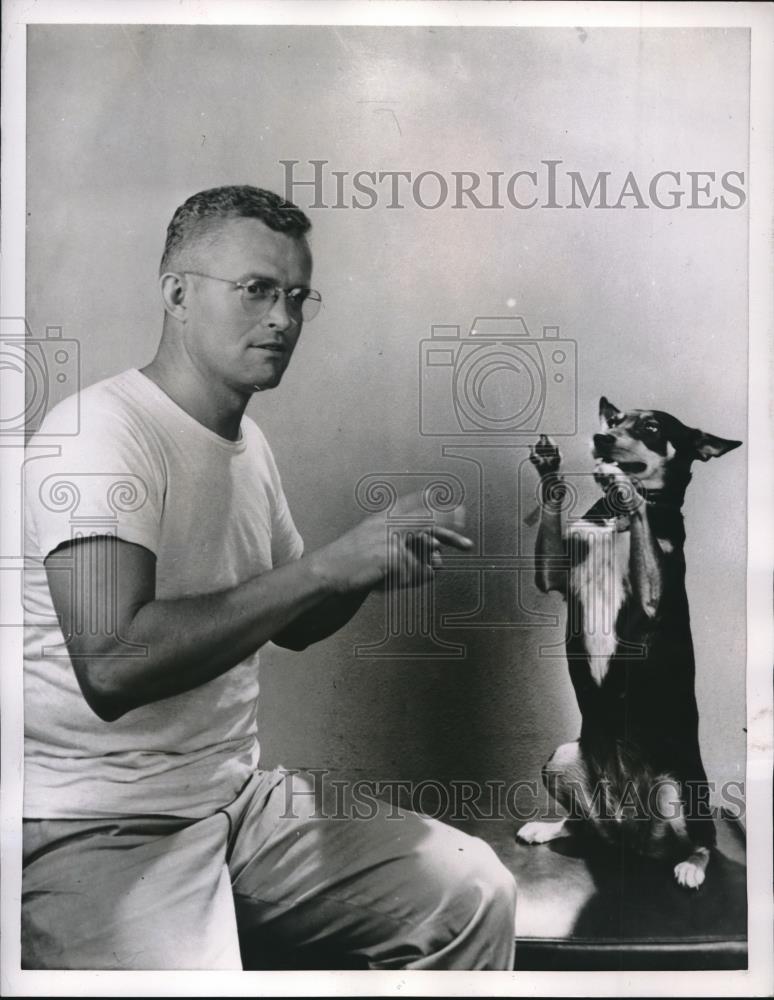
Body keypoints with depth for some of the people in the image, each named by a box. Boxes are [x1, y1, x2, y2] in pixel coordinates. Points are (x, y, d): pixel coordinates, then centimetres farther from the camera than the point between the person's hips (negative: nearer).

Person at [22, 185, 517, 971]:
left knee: (472, 891, -1)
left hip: (237, 793, 7)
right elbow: (112, 667, -31)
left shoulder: (246, 439, 8)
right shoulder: (102, 432, -18)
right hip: (102, 828, -7)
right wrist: (328, 563, -28)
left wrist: (375, 565, -3)